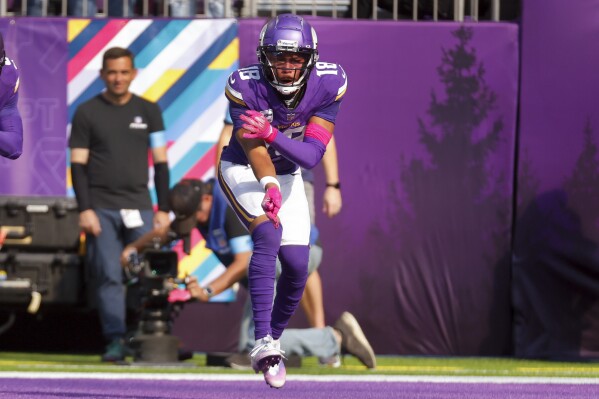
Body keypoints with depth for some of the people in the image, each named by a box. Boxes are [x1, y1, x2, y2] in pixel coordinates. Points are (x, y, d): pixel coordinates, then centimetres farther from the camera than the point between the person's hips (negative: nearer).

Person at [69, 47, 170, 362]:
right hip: (101, 208, -1)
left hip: (139, 206, 1)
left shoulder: (148, 111, 11)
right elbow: (78, 164, 4)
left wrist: (163, 209, 5)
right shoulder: (87, 113, 6)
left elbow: (161, 162, 12)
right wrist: (84, 209, -6)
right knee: (109, 277, -6)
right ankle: (116, 340, -4)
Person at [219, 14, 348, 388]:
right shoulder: (245, 86, -28)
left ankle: (272, 340, 21)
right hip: (242, 171, -4)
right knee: (269, 232, -30)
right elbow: (254, 150, -37)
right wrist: (269, 186, -57)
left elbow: (313, 154, -25)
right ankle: (264, 342, -37)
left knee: (297, 267, -5)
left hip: (288, 175, 4)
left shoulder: (328, 84, -20)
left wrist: (271, 134, -42)